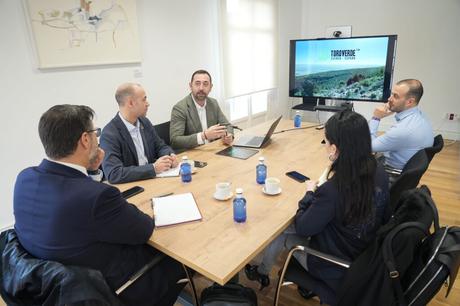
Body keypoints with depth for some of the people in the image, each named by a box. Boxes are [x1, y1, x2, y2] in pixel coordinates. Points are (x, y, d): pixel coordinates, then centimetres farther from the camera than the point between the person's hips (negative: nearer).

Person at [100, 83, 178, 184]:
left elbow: (161, 146, 14)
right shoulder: (109, 134, -17)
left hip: (152, 181, 6)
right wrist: (153, 168, -26)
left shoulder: (144, 122, 3)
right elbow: (114, 174, -25)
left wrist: (170, 157, -8)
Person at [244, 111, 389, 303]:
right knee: (289, 226, 22)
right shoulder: (379, 172, -15)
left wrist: (310, 193, -7)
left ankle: (262, 273, 44)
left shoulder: (332, 190, -37)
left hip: (335, 268, -6)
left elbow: (303, 227, -20)